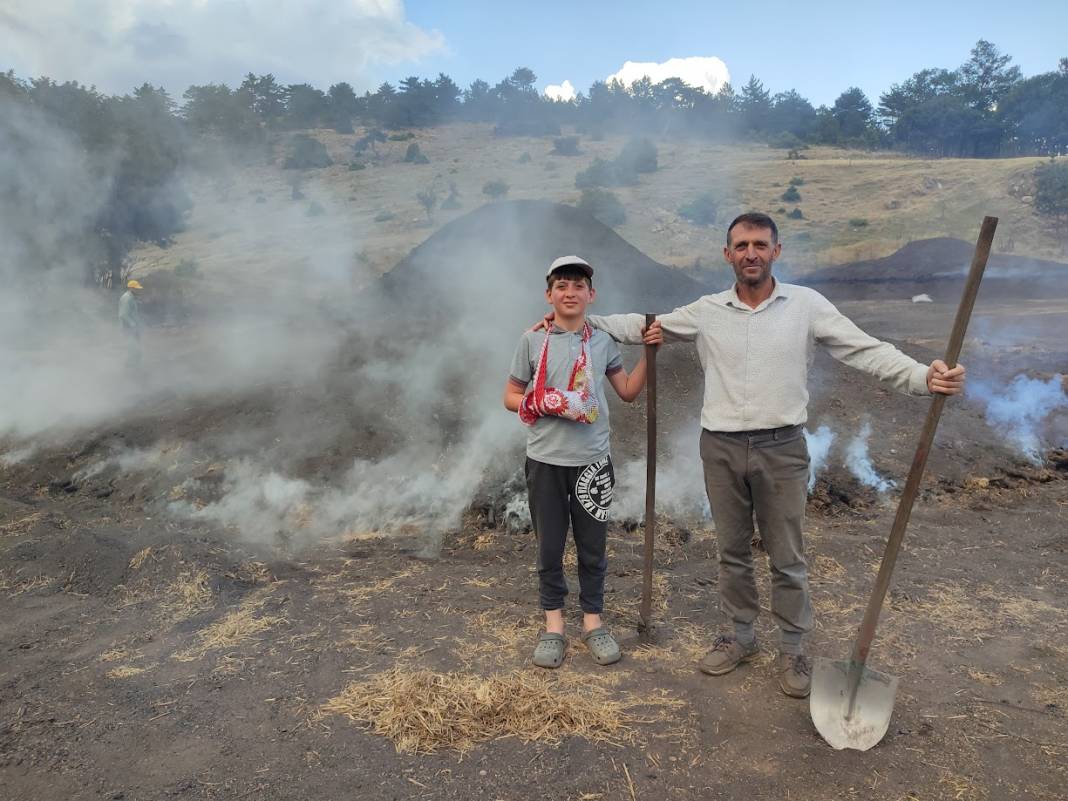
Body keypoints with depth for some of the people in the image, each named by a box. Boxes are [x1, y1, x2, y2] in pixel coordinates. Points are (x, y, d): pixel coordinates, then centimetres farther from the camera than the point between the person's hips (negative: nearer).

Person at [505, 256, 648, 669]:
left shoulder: (602, 341, 5)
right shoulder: (533, 341, -1)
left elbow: (629, 391, 11)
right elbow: (511, 397, 4)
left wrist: (649, 352, 2)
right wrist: (542, 405, -15)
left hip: (592, 460, 1)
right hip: (545, 461, -1)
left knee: (592, 546, 10)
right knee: (549, 546, 9)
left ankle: (593, 620, 27)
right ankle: (553, 623, 25)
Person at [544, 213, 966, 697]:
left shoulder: (806, 304, -3)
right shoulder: (706, 312, 3)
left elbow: (867, 351, -8)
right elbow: (643, 326, 11)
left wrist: (923, 376, -24)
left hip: (781, 448, -2)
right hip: (721, 448, 2)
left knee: (787, 558, 8)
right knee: (732, 551, 15)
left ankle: (793, 648, 26)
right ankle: (742, 636, 33)